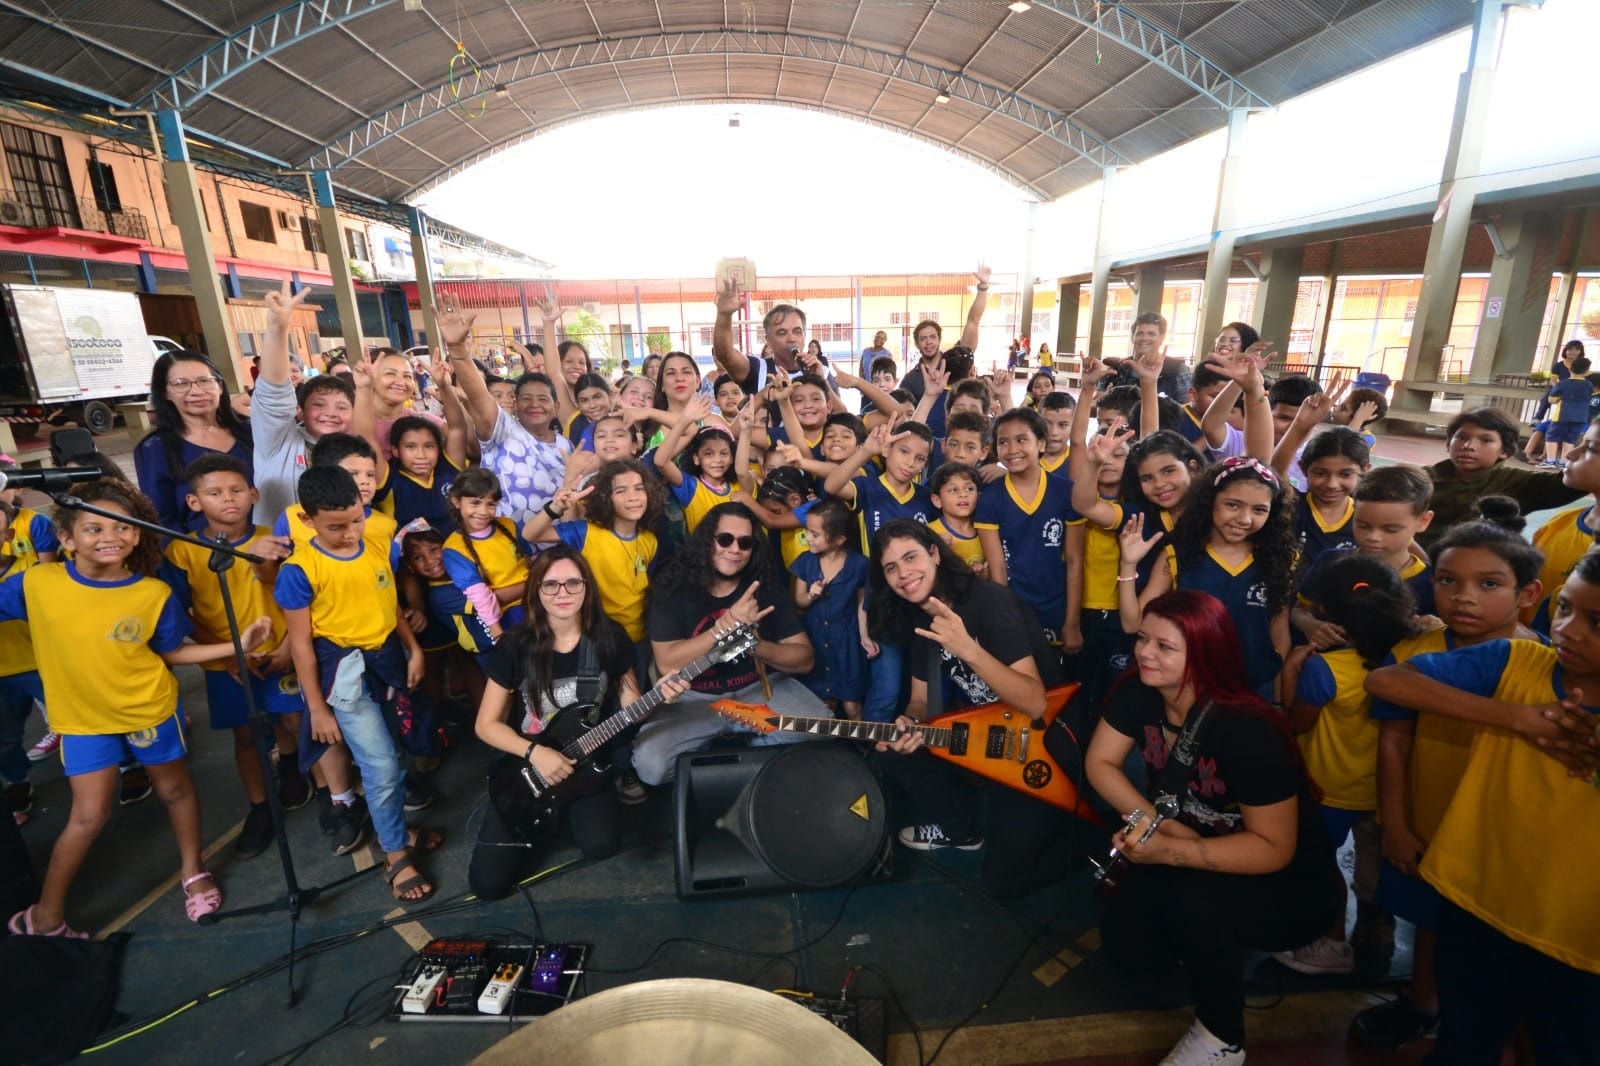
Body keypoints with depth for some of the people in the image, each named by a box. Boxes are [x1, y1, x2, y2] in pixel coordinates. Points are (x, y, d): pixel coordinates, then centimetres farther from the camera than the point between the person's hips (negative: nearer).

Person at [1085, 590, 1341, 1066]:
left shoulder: (1249, 729, -31)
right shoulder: (1137, 691, -16)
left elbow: (1274, 848, -27)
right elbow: (1100, 763, -10)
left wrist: (1169, 852, -37)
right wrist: (1161, 825, -23)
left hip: (1289, 887, -5)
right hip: (1193, 854, 5)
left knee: (1192, 898, -33)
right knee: (1123, 939, -10)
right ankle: (1218, 944, 21)